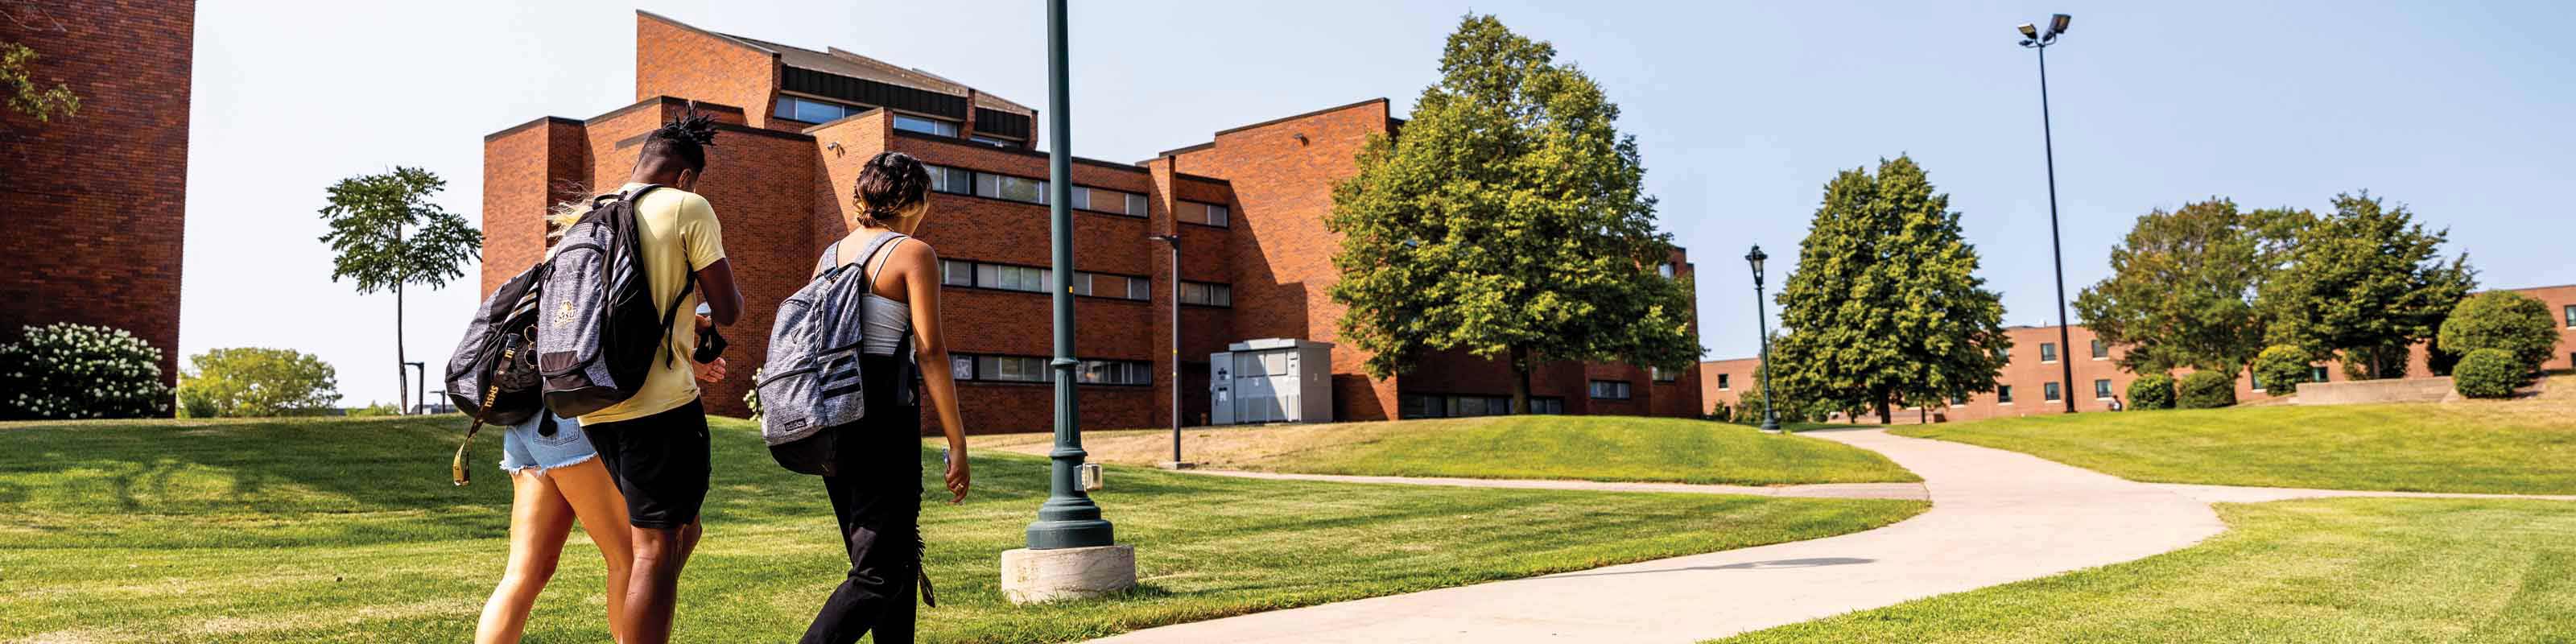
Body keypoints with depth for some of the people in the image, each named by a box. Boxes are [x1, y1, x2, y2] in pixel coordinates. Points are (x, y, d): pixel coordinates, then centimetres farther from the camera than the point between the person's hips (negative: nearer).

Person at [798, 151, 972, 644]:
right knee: (880, 572, -6)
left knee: (896, 555, 17)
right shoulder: (914, 254, -5)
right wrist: (957, 444, -10)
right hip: (884, 417, -7)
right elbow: (930, 352, -12)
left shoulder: (829, 256, 15)